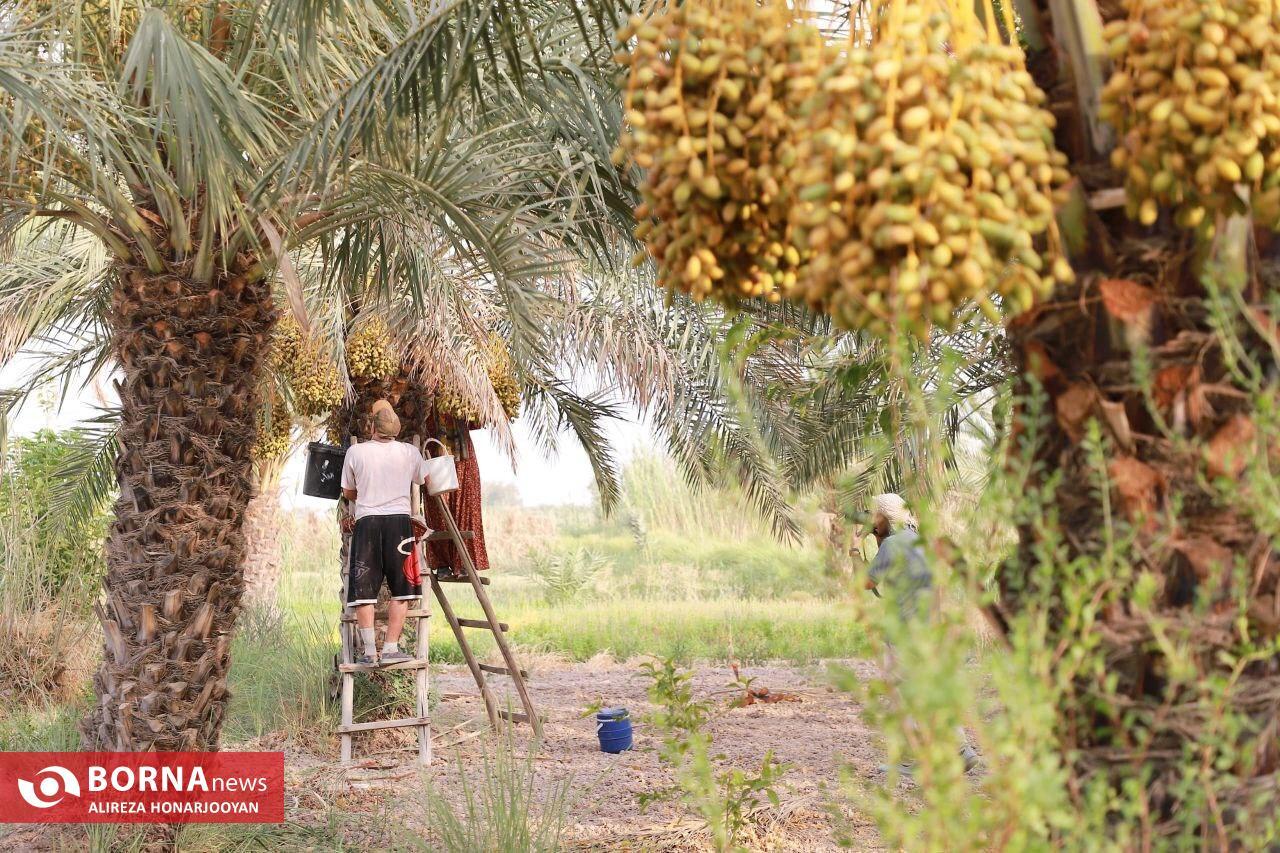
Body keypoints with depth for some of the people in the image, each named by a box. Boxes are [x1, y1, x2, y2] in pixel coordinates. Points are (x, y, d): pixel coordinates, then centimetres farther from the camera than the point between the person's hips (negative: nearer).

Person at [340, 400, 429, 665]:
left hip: (366, 523, 0)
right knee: (400, 589, 5)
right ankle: (391, 648, -1)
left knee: (364, 588, 3)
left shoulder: (355, 451, 2)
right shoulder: (410, 452, 4)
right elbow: (424, 480, 25)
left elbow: (348, 493, 15)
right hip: (399, 521, 0)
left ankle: (368, 650, -1)